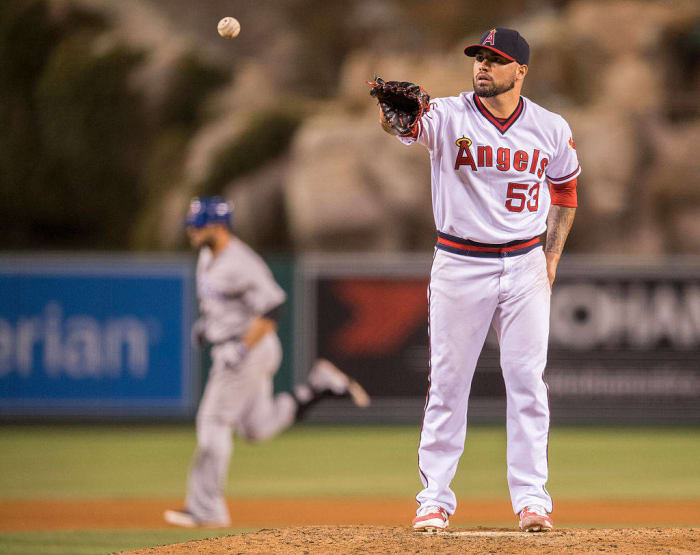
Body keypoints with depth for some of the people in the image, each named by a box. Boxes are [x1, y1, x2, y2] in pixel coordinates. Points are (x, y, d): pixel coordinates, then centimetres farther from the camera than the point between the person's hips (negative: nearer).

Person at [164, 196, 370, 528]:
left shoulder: (239, 263, -22)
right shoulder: (208, 256, 8)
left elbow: (272, 305, -29)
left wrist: (243, 348, -30)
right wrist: (205, 321, 13)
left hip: (252, 350, -10)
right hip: (233, 350, 10)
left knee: (213, 422, -7)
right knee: (258, 428, 15)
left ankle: (206, 510, -3)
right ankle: (320, 386, 18)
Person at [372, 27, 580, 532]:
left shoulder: (551, 129, 1)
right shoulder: (449, 117, -8)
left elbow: (565, 189, 16)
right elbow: (406, 124, -29)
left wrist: (552, 257, 7)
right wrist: (396, 113, -54)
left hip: (525, 267, 1)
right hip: (459, 266, -1)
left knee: (527, 382, 1)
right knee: (447, 383, 2)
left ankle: (531, 497, 7)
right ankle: (435, 498, 9)